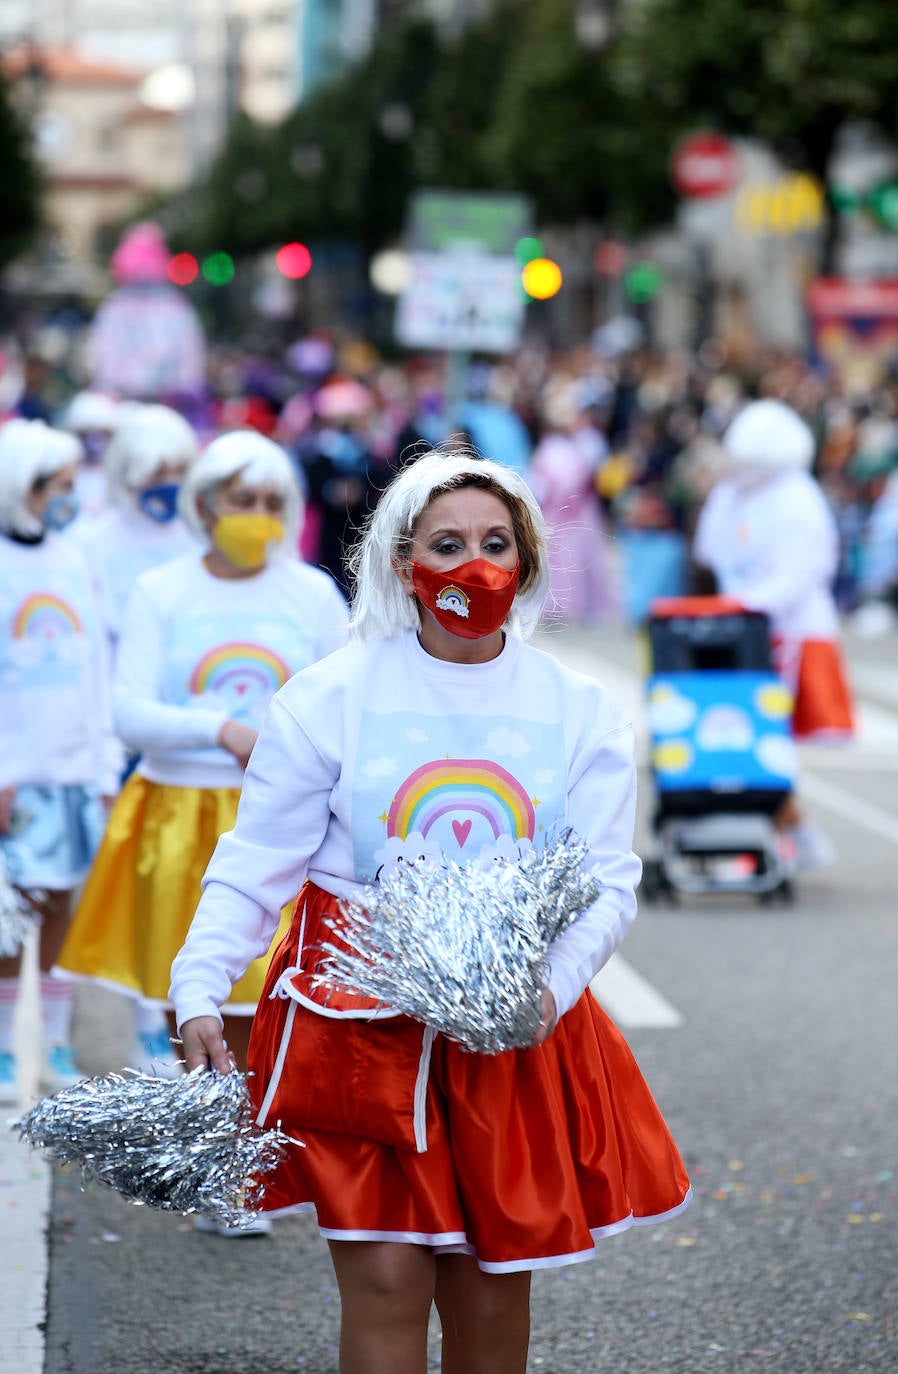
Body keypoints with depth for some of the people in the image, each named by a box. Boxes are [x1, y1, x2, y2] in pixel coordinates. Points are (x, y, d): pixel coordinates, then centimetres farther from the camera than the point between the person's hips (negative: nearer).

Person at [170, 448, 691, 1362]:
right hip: (358, 1024, -2)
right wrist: (199, 992, -14)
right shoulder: (331, 696, -4)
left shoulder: (580, 711, 2)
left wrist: (553, 986, -20)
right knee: (386, 1279, -8)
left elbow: (608, 880, -1)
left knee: (494, 1284, 9)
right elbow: (256, 863, -2)